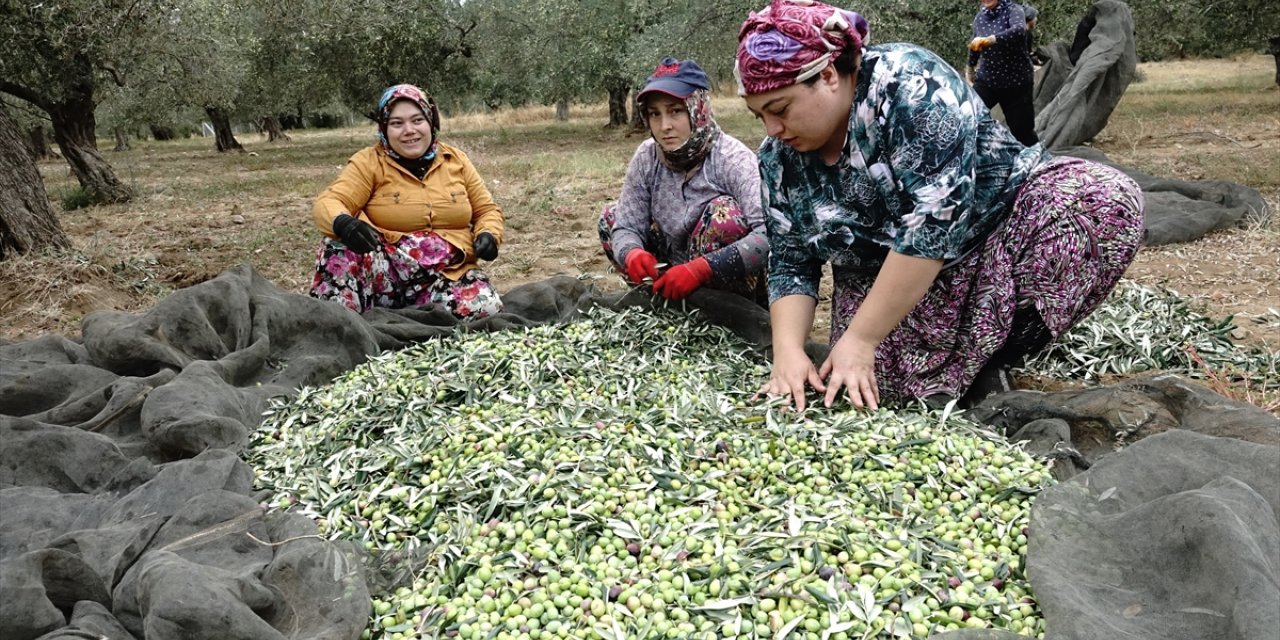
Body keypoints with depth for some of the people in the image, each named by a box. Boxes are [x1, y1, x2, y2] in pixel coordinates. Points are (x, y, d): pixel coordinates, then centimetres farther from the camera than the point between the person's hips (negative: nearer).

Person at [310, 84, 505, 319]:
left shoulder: (455, 160, 9)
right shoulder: (369, 162, 0)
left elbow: (486, 210, 16)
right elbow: (328, 203, -12)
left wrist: (488, 235, -8)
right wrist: (343, 223, -37)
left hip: (450, 274, 3)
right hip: (386, 271, -2)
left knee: (484, 306, -29)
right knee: (340, 246, -31)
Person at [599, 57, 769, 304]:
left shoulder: (732, 159, -22)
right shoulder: (647, 157, -7)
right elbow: (626, 226, -8)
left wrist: (700, 269, -43)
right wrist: (632, 254, -32)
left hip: (733, 296, -5)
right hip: (677, 287, 6)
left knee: (723, 211, -30)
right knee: (610, 217, 3)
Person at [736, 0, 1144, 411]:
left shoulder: (910, 85, -26)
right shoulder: (780, 157, -8)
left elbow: (932, 224, -32)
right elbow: (791, 265, -4)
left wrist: (859, 339, -31)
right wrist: (788, 351, -20)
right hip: (884, 282, 3)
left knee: (1107, 198, -30)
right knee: (868, 386, -23)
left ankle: (984, 363, -20)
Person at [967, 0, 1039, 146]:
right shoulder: (980, 17, 3)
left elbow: (1019, 30, -36)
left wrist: (989, 40, -45)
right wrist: (970, 68, 33)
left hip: (1016, 82, -4)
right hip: (986, 80, 4)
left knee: (1021, 129, 3)